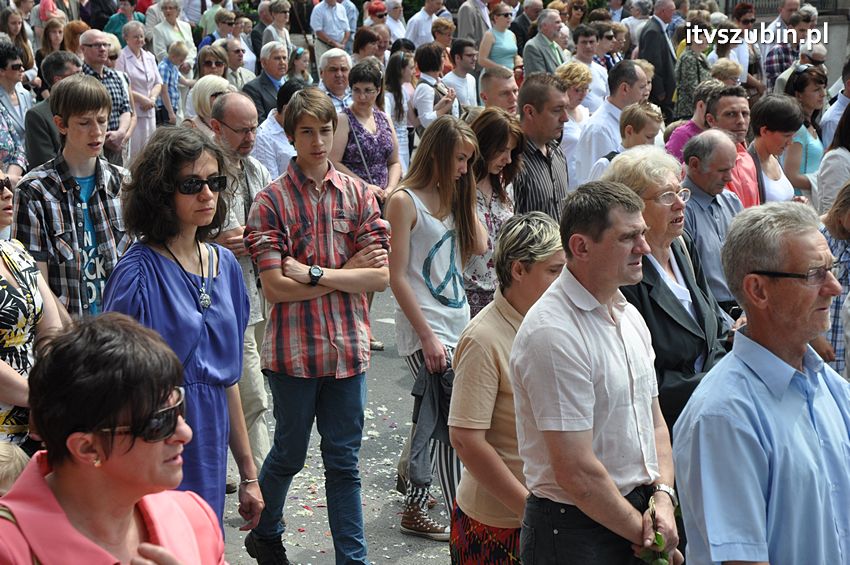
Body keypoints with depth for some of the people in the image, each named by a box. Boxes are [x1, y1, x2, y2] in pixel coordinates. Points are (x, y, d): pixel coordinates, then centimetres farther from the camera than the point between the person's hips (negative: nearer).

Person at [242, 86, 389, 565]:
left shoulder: (358, 194, 3)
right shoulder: (272, 201, -5)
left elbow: (380, 277, -4)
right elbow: (276, 287, -13)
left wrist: (315, 274, -13)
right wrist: (348, 272, -10)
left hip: (348, 347, 2)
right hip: (294, 349, -2)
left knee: (344, 461, 10)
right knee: (290, 454, 15)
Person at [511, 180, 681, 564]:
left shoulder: (629, 315, 7)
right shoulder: (552, 333, -22)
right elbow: (576, 472, -22)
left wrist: (663, 497, -2)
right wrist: (642, 534, -11)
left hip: (637, 511, 8)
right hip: (575, 532, -8)